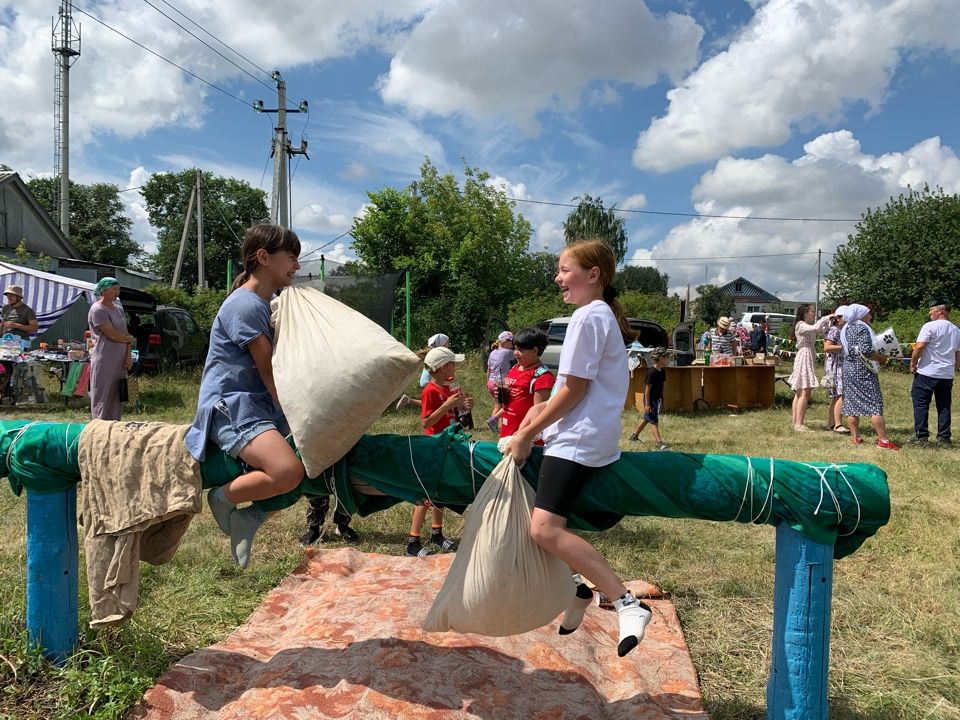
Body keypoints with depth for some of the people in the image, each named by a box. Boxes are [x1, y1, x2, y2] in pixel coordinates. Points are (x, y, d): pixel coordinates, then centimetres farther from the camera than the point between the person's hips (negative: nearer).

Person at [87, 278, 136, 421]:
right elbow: (112, 335, -17)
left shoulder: (118, 308, 13)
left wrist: (128, 355, 3)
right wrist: (130, 339, 0)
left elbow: (125, 332, 12)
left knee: (117, 397, 11)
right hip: (104, 361, -8)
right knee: (103, 397, -3)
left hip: (120, 360, 8)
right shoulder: (97, 310, -11)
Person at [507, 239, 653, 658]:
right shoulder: (605, 315, 17)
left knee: (545, 530, -20)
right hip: (589, 438, 11)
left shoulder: (588, 317, -13)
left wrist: (528, 432, -10)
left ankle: (628, 604, -17)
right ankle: (577, 587, 30)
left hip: (577, 441, -11)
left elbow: (574, 389, -16)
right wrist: (545, 409, 13)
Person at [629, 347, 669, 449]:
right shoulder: (651, 372, -21)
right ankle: (659, 443, -5)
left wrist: (661, 398, 17)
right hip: (650, 400, -9)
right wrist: (647, 404, -20)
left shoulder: (662, 371, 5)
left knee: (646, 419, 18)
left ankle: (634, 436, 32)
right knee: (654, 422, -5)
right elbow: (647, 388, -20)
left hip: (657, 399, 9)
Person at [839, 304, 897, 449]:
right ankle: (883, 440, -7)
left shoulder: (845, 329, 12)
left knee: (852, 404, 7)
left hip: (848, 369, 8)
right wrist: (882, 358, -11)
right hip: (863, 371, -8)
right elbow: (865, 352, -22)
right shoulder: (862, 328, -12)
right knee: (875, 404, -6)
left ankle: (855, 437, 10)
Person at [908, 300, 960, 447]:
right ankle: (944, 438, 10)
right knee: (944, 407, 10)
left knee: (921, 404, 1)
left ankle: (921, 436, 0)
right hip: (947, 374, 6)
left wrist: (913, 364, -6)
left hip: (927, 373, -6)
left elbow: (919, 347, -17)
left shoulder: (930, 326, -9)